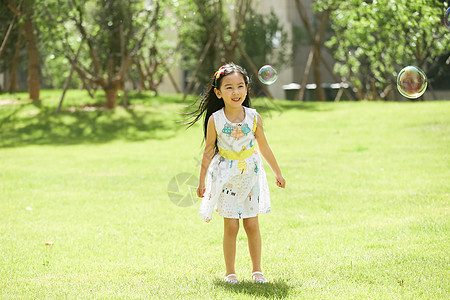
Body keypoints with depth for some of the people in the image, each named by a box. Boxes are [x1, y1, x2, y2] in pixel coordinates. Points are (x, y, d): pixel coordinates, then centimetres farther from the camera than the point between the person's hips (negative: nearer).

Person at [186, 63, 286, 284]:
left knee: (252, 225, 4)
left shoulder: (253, 117, -4)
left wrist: (278, 173, 14)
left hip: (250, 175, 2)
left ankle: (257, 270, 16)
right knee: (231, 226, 1)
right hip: (226, 177, -1)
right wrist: (202, 182, 3)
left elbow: (264, 148, 7)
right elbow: (209, 152, 0)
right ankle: (230, 272, 12)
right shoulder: (215, 120, -9)